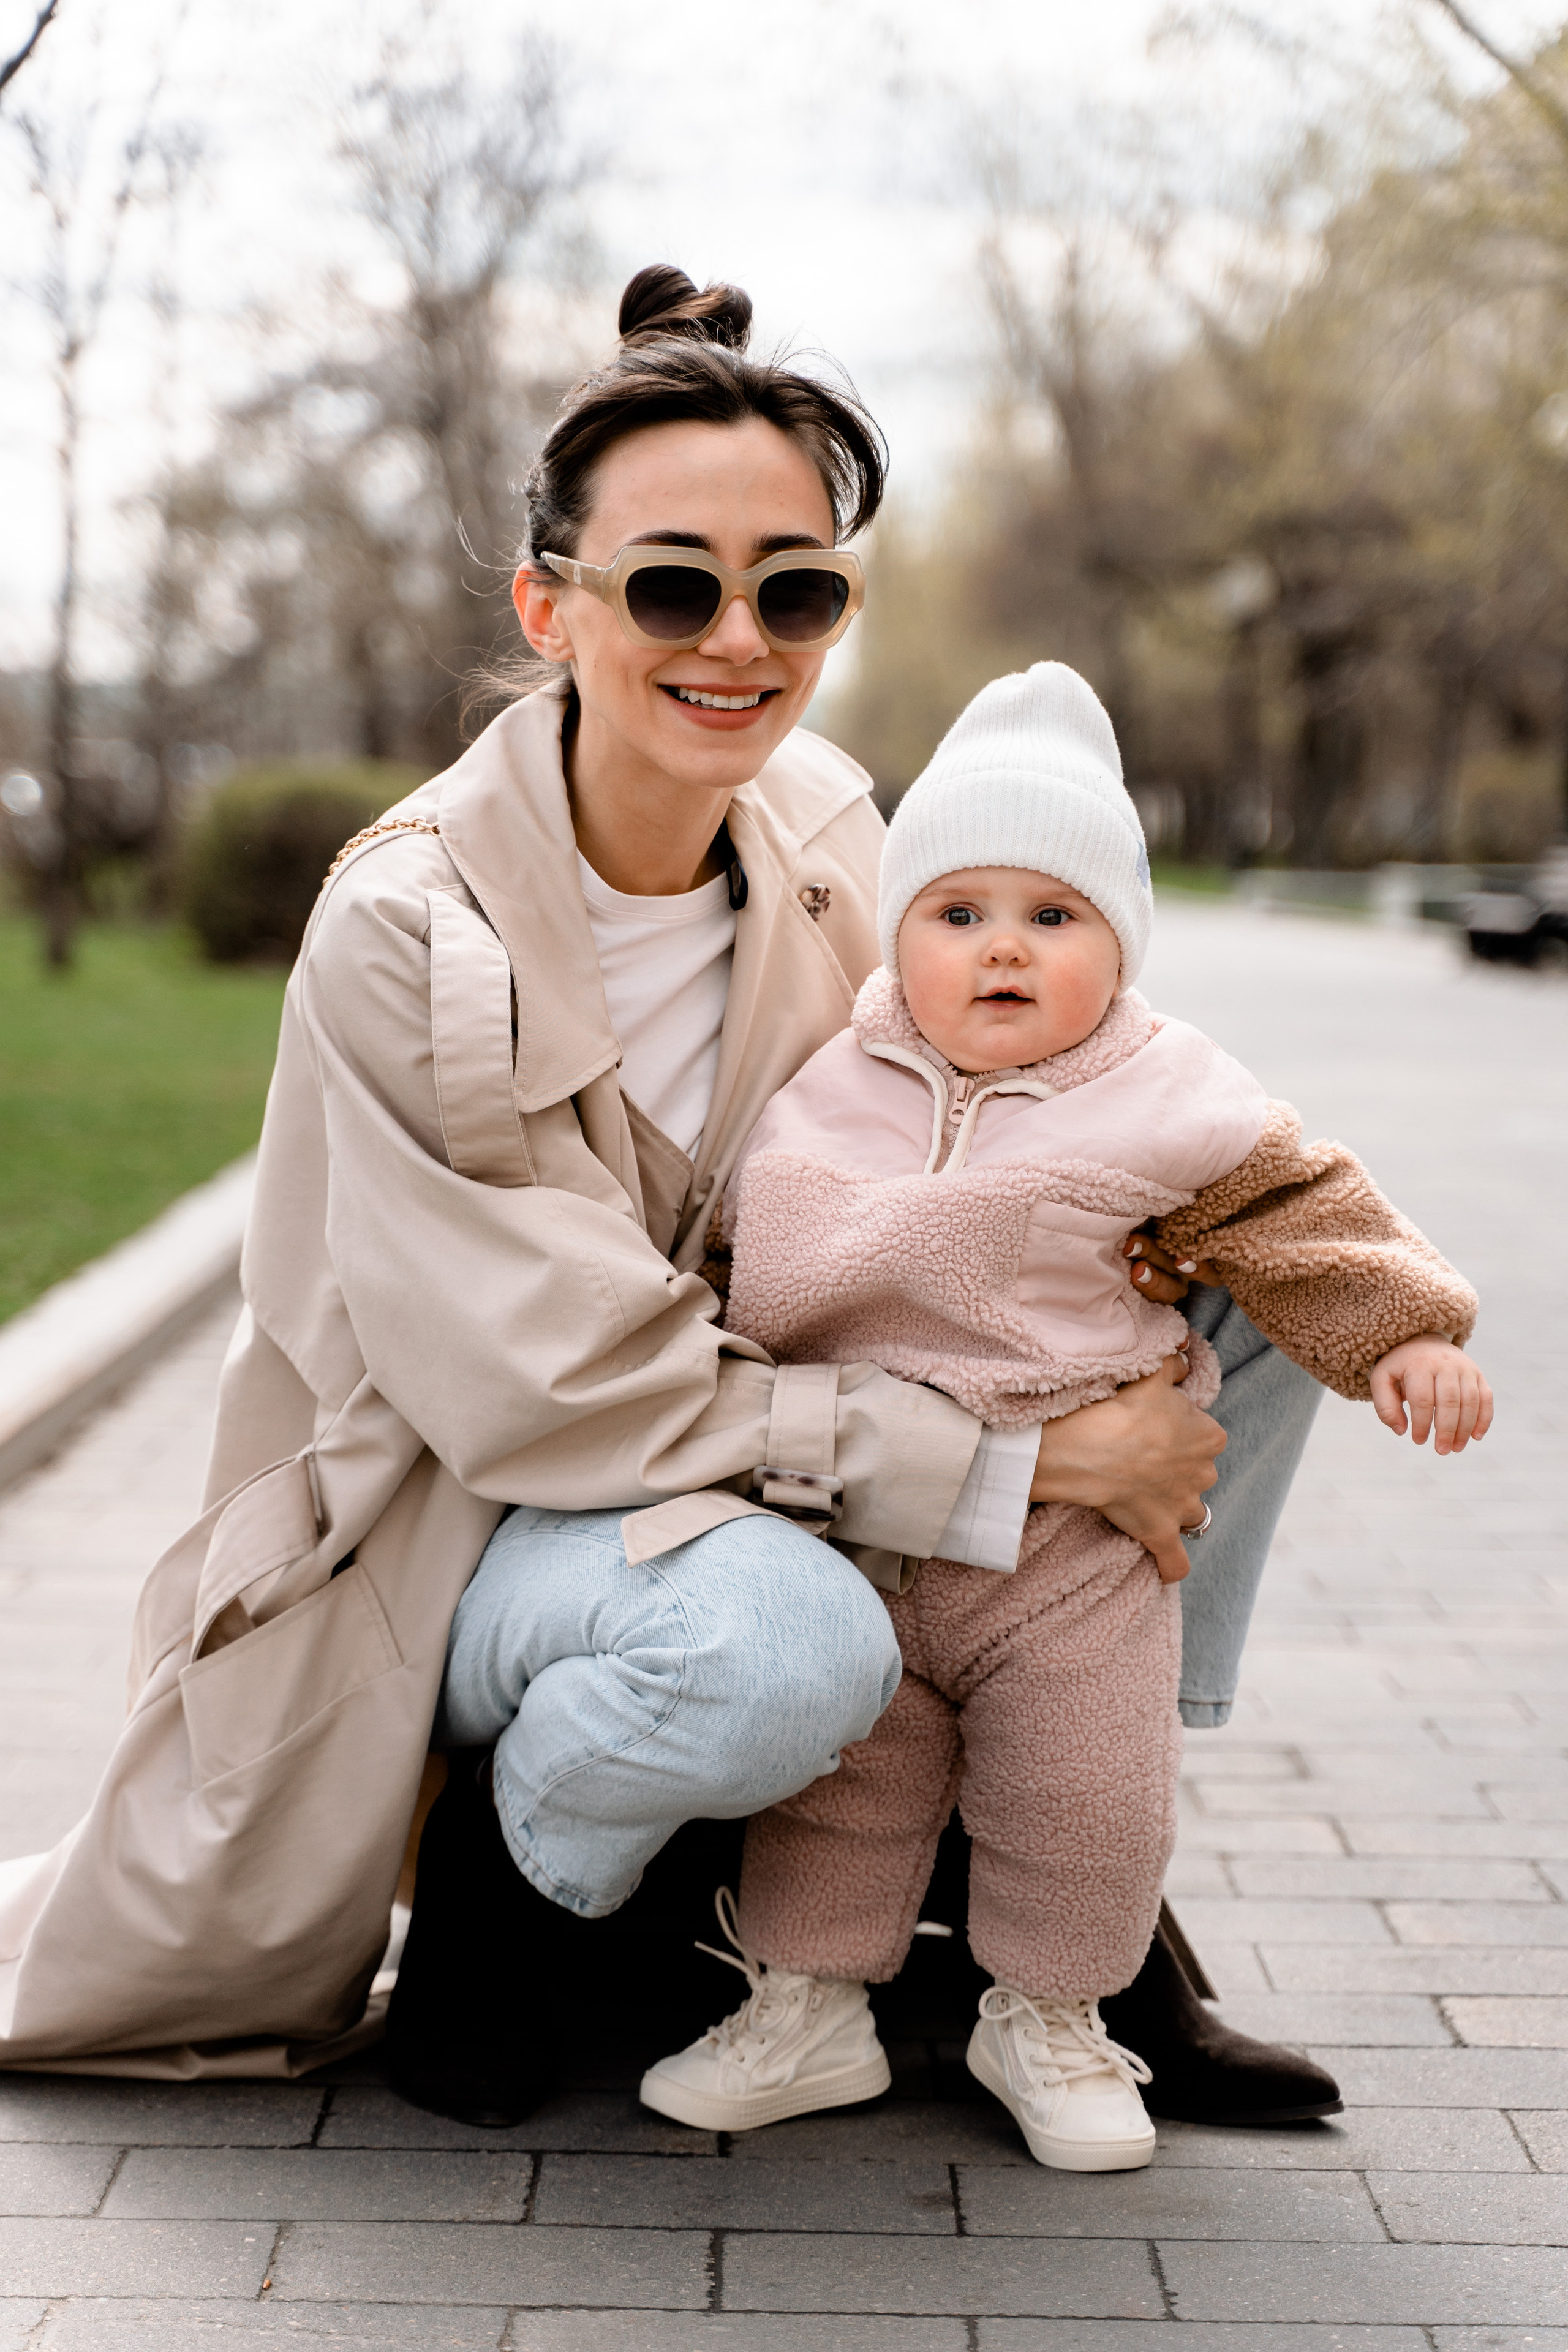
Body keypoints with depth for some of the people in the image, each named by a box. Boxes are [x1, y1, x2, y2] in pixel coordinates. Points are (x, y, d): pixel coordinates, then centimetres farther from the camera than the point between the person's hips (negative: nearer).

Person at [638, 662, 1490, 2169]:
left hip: (1069, 1538, -2)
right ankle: (808, 2012, 30)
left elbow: (1301, 1215, -1)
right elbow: (728, 1245, 15)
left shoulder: (1164, 1100, -7)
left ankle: (1047, 2016, 31)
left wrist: (1405, 1336, -10)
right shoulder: (824, 1083, 1)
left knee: (1082, 1796, 7)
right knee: (830, 1773, 12)